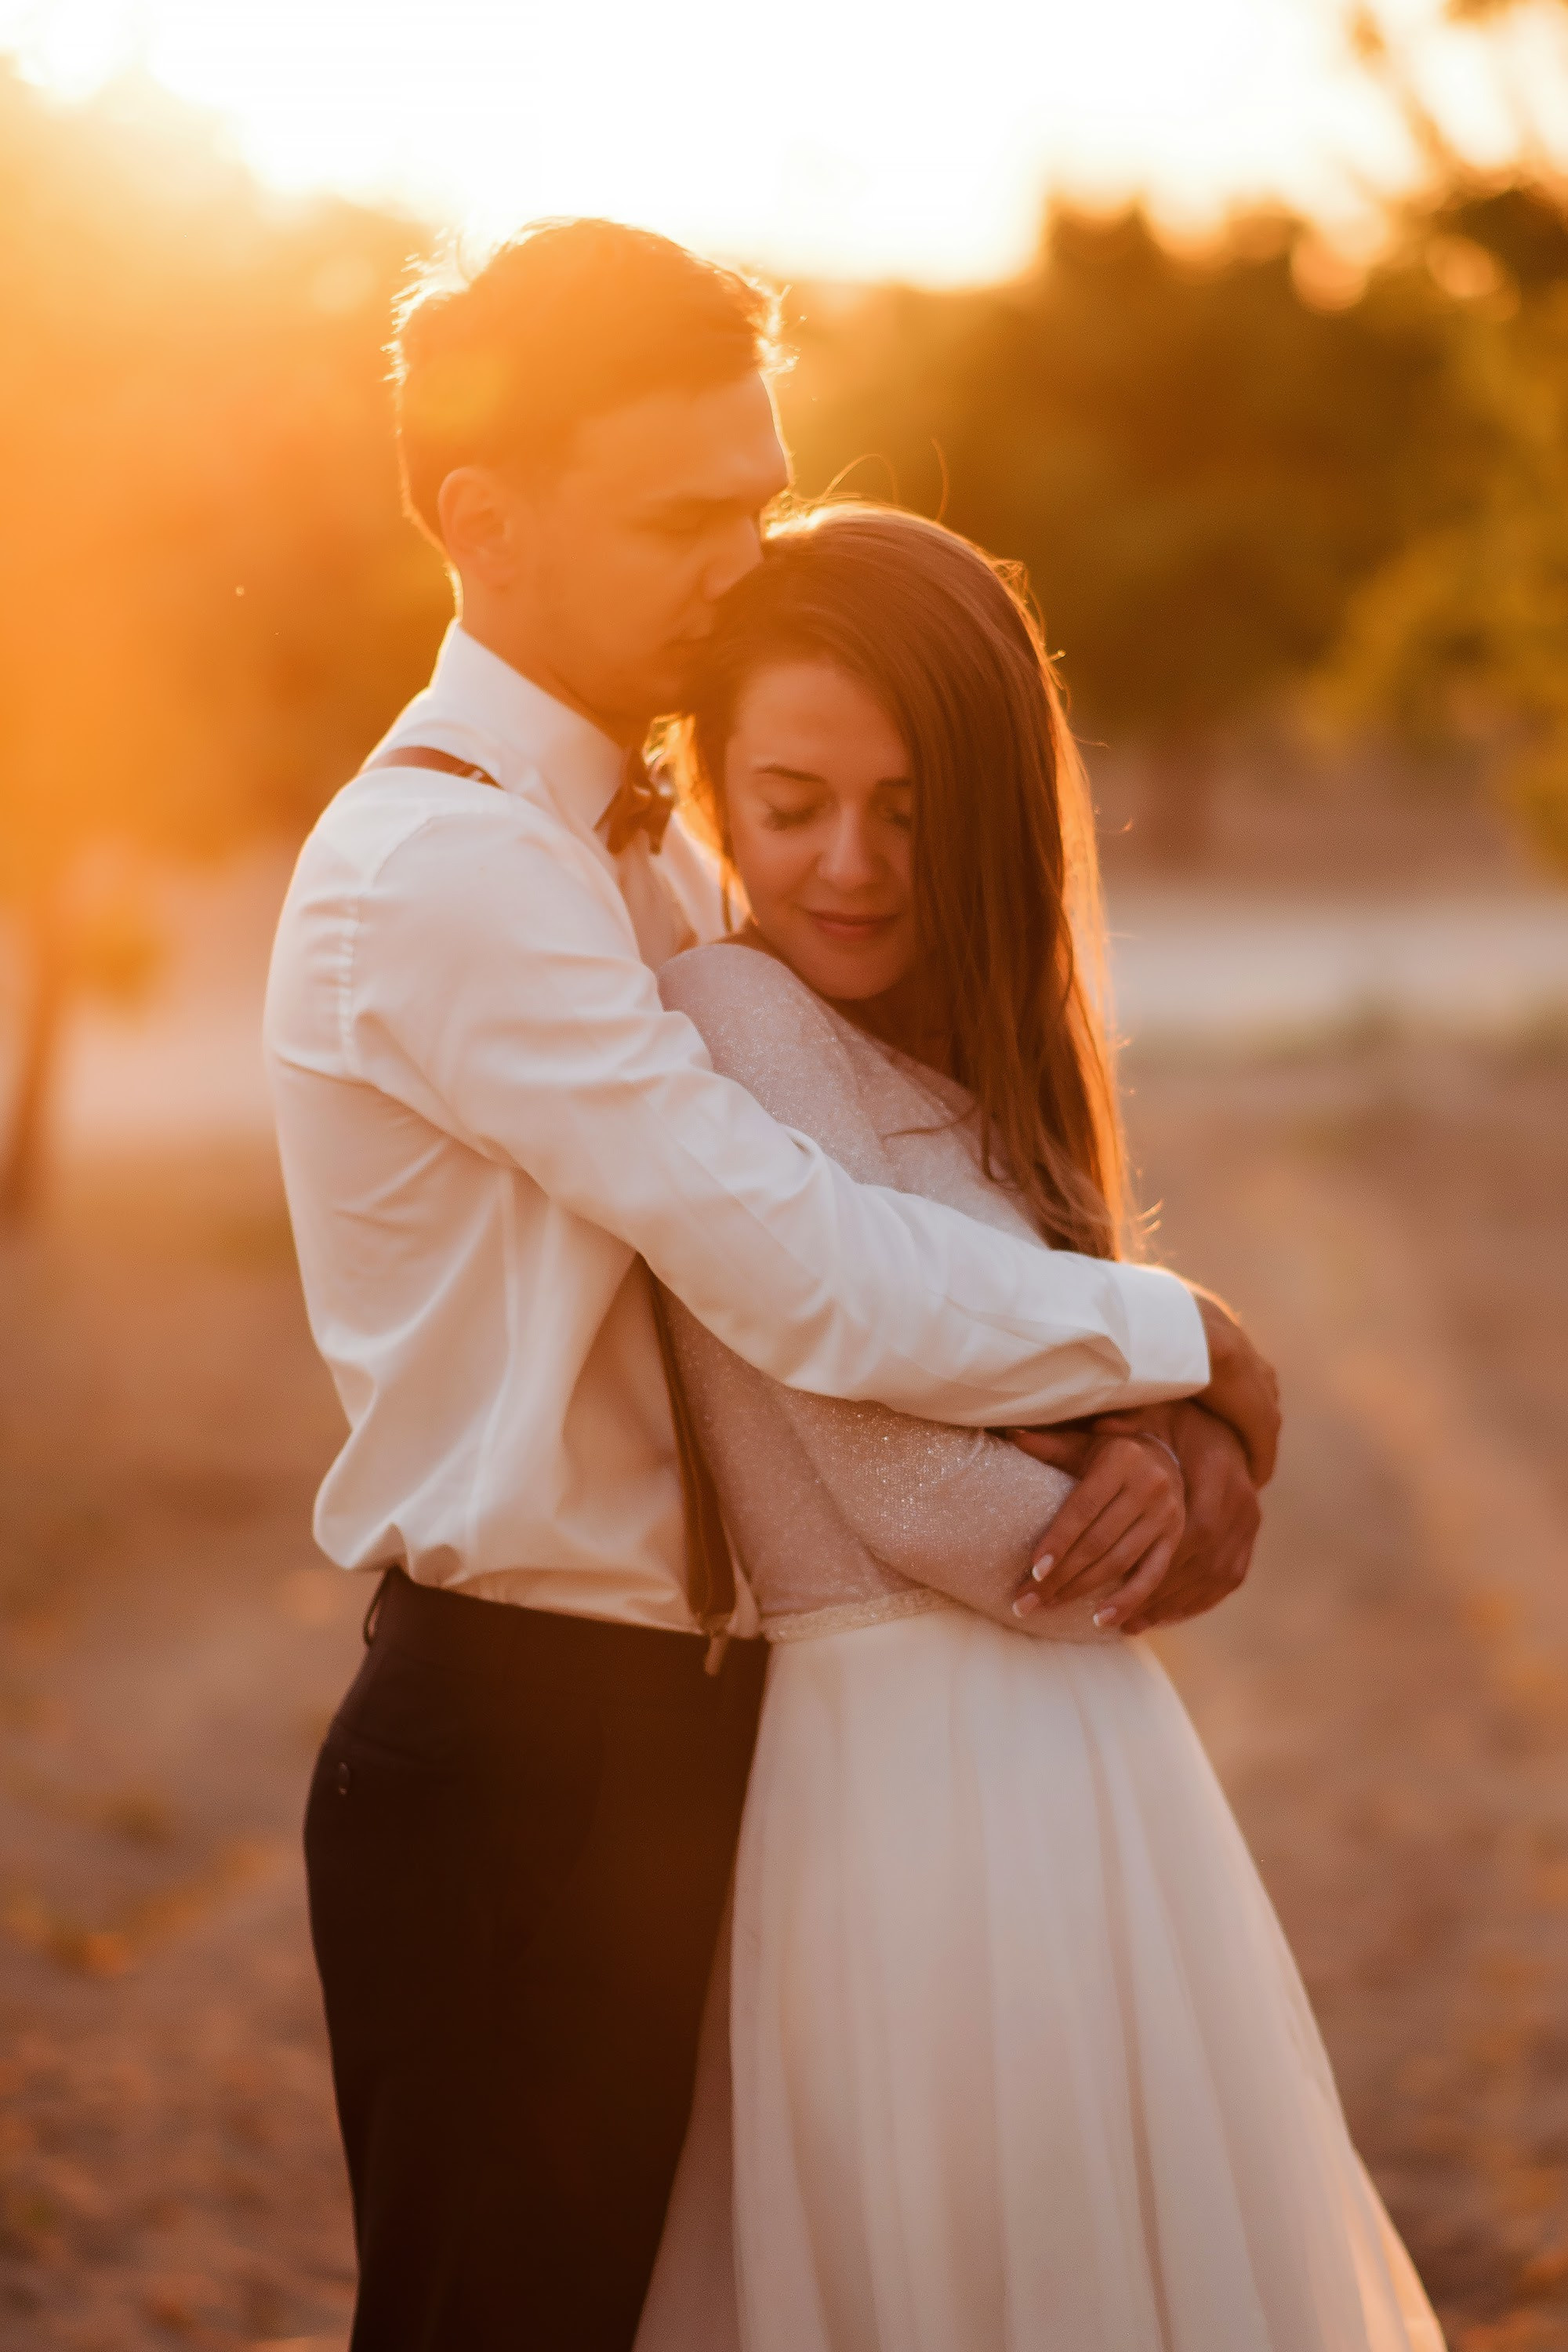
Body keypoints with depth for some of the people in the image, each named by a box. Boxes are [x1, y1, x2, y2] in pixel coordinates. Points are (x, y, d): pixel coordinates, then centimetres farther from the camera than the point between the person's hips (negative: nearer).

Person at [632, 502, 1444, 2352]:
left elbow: (1068, 1386, 12)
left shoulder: (950, 1051, 12)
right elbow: (909, 1482, -18)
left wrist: (1145, 1470, -10)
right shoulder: (733, 1013, -15)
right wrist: (1091, 1556, 0)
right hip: (933, 1769, -9)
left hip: (1054, 1763, 9)